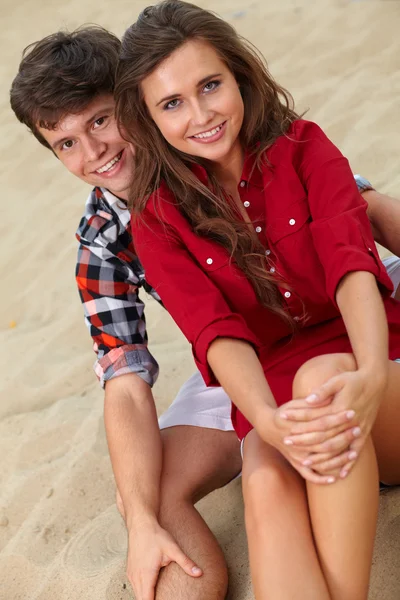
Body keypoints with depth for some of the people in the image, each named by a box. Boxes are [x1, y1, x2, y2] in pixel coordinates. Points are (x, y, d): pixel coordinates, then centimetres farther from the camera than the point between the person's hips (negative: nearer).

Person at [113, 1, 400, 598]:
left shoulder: (304, 148, 0)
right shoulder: (159, 220, 1)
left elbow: (351, 262, -16)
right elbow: (215, 332, -13)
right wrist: (268, 422, -34)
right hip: (274, 396, 1)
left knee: (320, 372, -34)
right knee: (267, 483, -31)